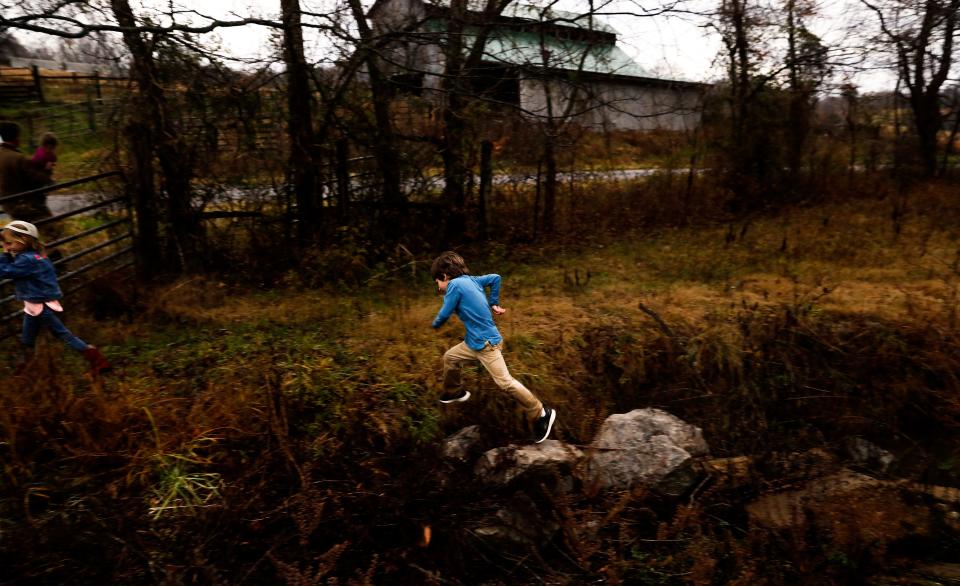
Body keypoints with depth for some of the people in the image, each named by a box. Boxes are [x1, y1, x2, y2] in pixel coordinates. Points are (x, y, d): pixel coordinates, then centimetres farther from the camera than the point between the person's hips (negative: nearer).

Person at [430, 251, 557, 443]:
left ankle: (541, 414, -2)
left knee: (505, 382, -10)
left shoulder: (455, 285, -15)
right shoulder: (470, 280, 8)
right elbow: (495, 278, 20)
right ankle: (455, 392, 39)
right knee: (449, 357, 20)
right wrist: (494, 303, 20)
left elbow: (444, 315, -12)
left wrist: (435, 324, 10)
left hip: (486, 344, -10)